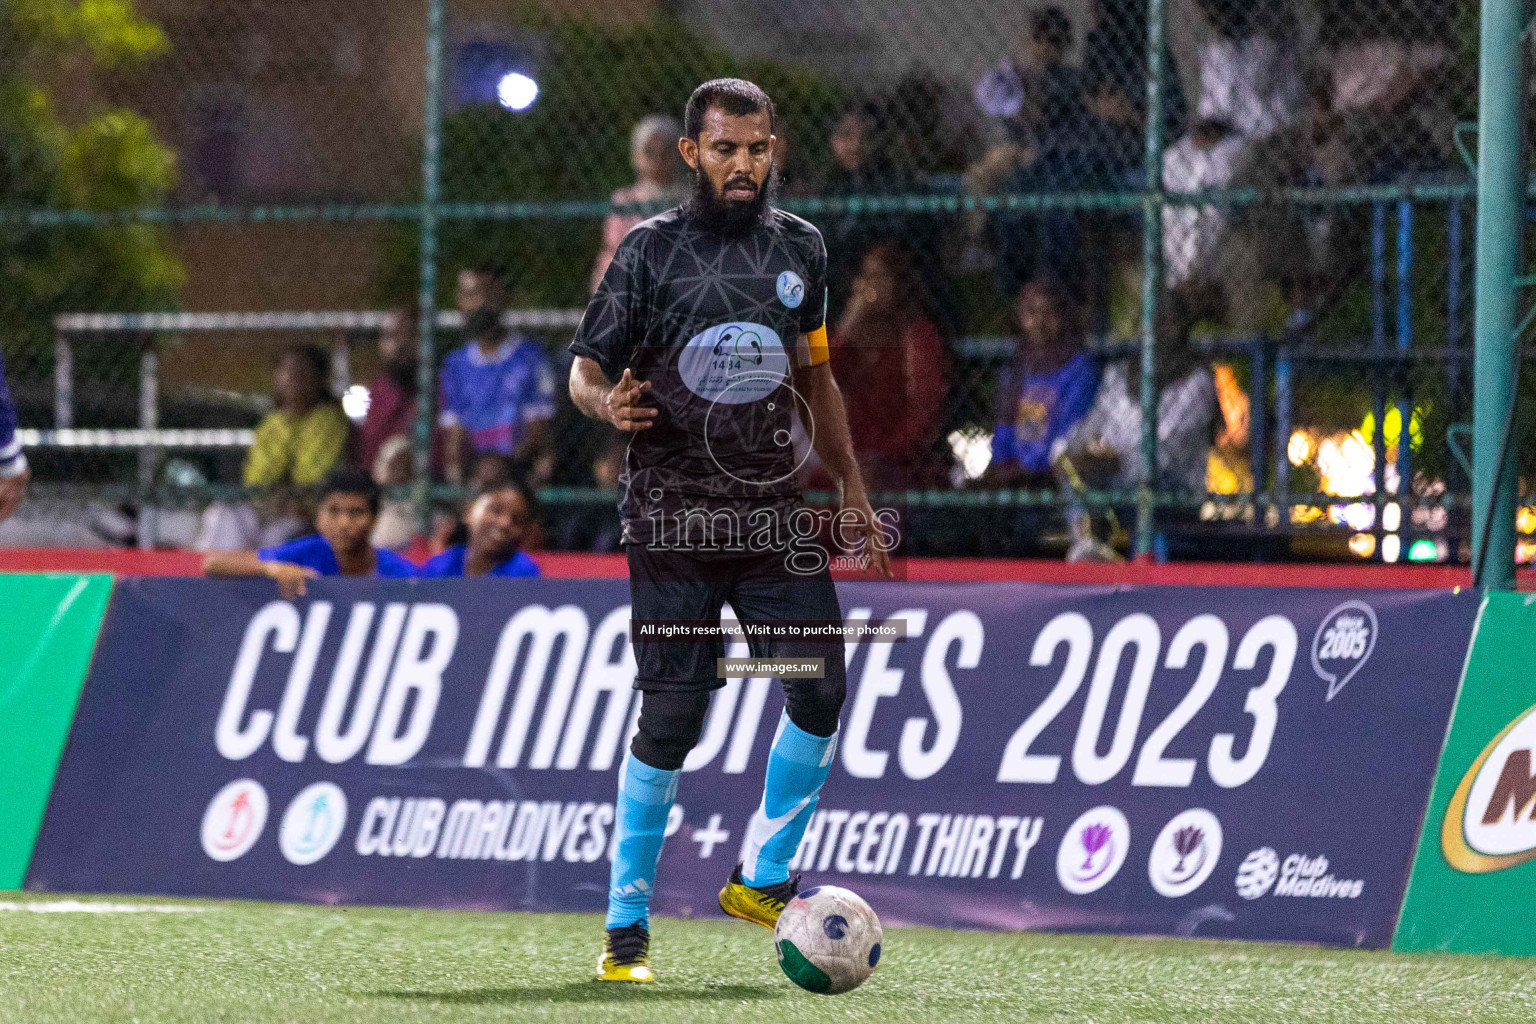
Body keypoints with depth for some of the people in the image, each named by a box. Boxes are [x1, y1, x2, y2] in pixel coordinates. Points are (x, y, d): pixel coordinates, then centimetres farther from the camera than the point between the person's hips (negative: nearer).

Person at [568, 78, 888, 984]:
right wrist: (608, 404, -22)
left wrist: (854, 493, 19)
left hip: (774, 510, 4)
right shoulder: (652, 249, -2)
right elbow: (586, 368, 2)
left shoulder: (800, 248, 10)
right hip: (674, 517, -4)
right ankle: (627, 924, 2)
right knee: (672, 718, -8)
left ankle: (764, 878, 14)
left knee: (823, 693, -6)